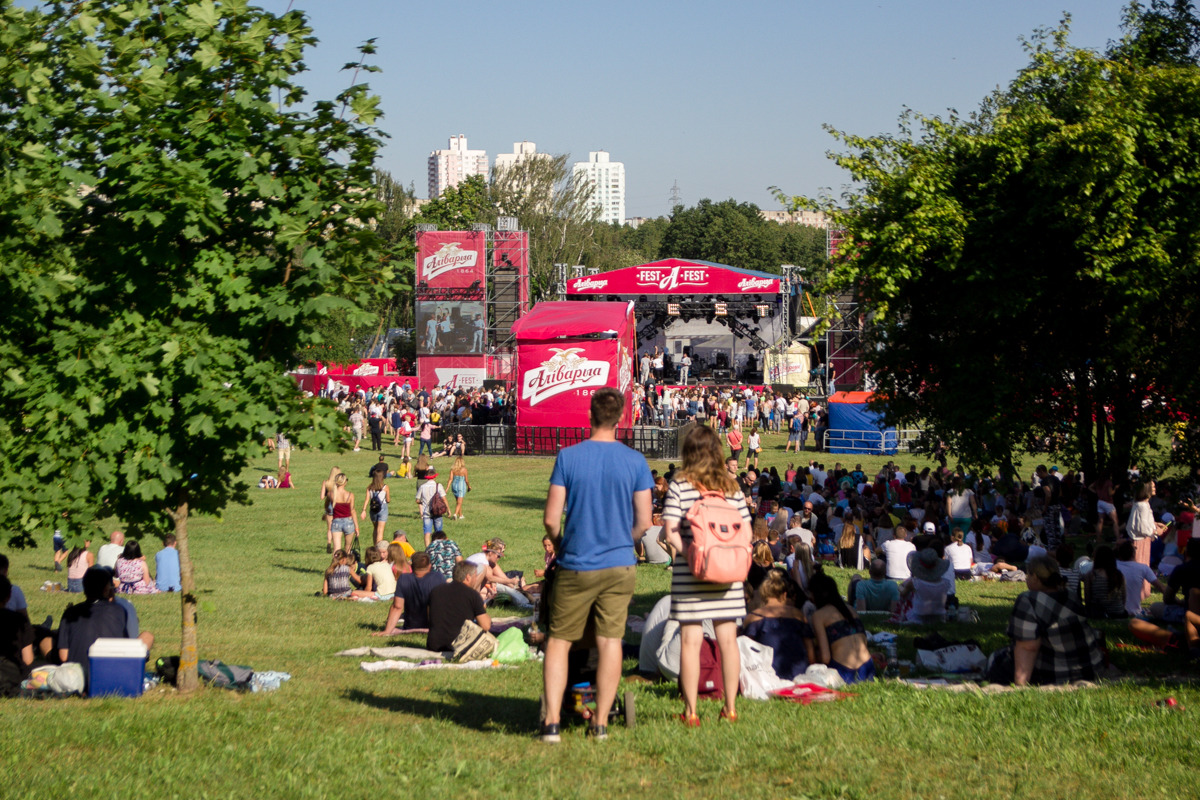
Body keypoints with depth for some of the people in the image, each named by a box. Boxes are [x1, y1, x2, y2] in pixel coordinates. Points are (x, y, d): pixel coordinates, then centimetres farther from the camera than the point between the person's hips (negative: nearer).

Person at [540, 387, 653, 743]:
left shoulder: (568, 457, -7)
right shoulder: (635, 462, -3)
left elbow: (551, 519, -8)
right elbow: (643, 522, -1)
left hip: (576, 567, -1)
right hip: (619, 566, 1)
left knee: (558, 641, 8)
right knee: (610, 642, 6)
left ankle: (552, 721, 1)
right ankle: (601, 722, 10)